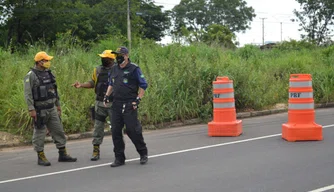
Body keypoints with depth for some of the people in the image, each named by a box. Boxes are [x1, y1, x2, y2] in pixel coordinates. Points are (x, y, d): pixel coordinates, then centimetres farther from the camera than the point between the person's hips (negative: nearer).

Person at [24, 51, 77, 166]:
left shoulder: (48, 73, 12)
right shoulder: (31, 76, -11)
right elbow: (27, 94, -15)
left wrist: (58, 105, 19)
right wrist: (31, 109, -20)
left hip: (52, 108, 7)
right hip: (40, 110, -7)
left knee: (58, 131, 9)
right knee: (39, 133, 1)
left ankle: (63, 154, 17)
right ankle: (41, 157, 10)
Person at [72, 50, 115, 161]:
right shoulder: (97, 70, 6)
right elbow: (92, 83, 14)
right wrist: (81, 85, 0)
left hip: (113, 104, -4)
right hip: (99, 104, 4)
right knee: (98, 128, 7)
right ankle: (96, 151, 14)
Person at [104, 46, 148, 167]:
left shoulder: (134, 69, -5)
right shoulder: (114, 69, 14)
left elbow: (143, 85, -3)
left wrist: (138, 99, -10)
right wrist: (107, 95, 14)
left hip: (129, 105, -6)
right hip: (116, 104, 6)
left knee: (132, 129, -6)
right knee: (115, 131, 4)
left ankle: (143, 154, 14)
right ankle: (119, 158, 12)